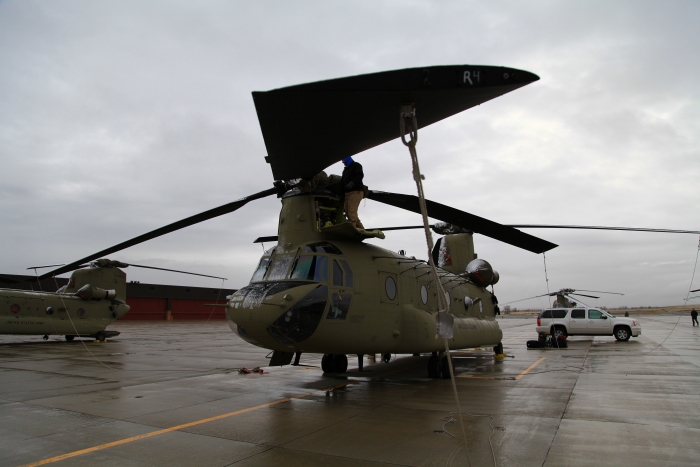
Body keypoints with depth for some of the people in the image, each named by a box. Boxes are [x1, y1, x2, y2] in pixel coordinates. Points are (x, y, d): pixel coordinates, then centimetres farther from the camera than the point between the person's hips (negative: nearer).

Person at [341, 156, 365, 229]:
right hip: (348, 192, 9)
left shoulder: (356, 165, 4)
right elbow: (342, 181, 24)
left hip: (356, 191, -9)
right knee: (348, 212, 3)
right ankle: (361, 228, 7)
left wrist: (352, 183, -28)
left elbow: (360, 175, -13)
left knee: (352, 211, -20)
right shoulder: (345, 169, 29)